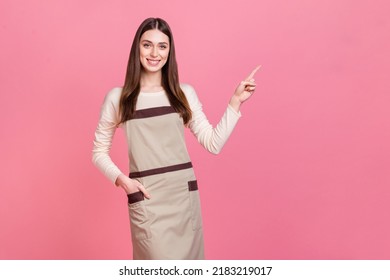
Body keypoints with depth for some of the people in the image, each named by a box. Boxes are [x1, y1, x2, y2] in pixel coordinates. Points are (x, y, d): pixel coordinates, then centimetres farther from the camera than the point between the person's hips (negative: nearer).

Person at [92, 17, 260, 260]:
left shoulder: (185, 93, 7)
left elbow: (213, 144, 3)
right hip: (147, 199, -3)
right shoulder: (118, 97, 1)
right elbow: (99, 152, 7)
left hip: (185, 194, 3)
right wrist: (121, 179, -9)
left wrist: (236, 101, -1)